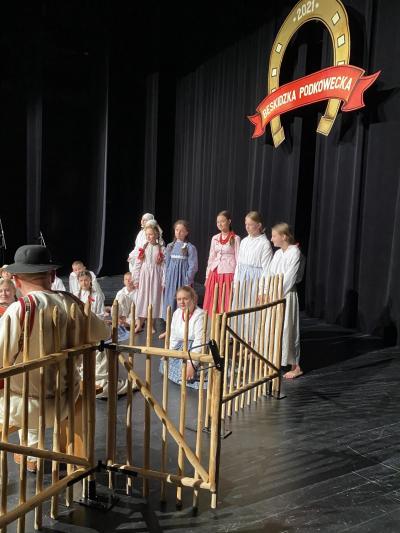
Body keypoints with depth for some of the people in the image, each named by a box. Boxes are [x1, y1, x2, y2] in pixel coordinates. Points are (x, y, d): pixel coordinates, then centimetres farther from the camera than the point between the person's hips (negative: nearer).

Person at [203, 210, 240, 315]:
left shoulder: (235, 239, -4)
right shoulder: (215, 238, 11)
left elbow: (238, 259, -5)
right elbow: (211, 258, 14)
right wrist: (207, 277, 12)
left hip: (228, 274, -5)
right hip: (214, 274, 5)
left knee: (226, 304, -3)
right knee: (212, 303, 5)